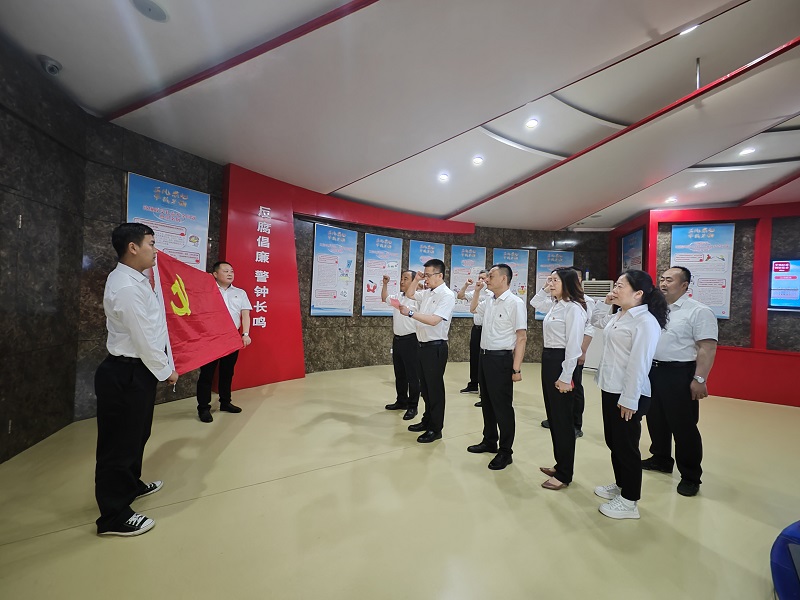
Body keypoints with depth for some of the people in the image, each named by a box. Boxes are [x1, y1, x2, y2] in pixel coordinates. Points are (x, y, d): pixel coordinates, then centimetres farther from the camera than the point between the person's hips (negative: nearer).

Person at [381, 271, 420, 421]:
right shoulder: (397, 296, 11)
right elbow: (384, 298, 28)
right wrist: (385, 284, 20)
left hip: (410, 340, -8)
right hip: (397, 339, 8)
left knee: (412, 375, 3)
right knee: (399, 373, 18)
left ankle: (412, 407, 14)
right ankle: (401, 401, 33)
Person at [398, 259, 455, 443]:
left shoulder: (447, 295, -14)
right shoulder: (427, 293, 10)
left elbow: (434, 320, -25)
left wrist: (410, 313, -25)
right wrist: (416, 280, 14)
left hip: (435, 347, -8)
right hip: (423, 345, 8)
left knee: (435, 388, 3)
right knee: (425, 386, 17)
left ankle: (436, 429, 16)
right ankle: (427, 421, 33)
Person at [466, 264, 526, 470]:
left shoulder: (515, 302, -14)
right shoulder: (489, 301, 8)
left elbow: (521, 338, -16)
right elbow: (473, 308, 30)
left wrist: (516, 368, -19)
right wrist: (478, 290, 14)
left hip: (501, 359, -8)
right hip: (484, 356, 8)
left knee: (502, 407, 4)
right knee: (487, 403, 19)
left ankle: (505, 452, 19)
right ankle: (489, 441, 36)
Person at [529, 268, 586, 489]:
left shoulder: (573, 308, -16)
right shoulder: (555, 305, 10)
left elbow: (573, 346, -19)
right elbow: (534, 303, 30)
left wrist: (566, 377, -19)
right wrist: (545, 289, 12)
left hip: (561, 362, -10)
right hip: (548, 360, 10)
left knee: (563, 420, 2)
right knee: (553, 417, 18)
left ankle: (564, 475, 17)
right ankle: (560, 465, 33)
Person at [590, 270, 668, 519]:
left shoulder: (645, 322, -17)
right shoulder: (618, 317, 9)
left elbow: (639, 364, -21)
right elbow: (594, 320, 29)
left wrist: (629, 400, -21)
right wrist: (605, 303, 13)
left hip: (628, 396, -9)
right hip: (610, 390, 9)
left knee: (626, 446, 5)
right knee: (613, 442, 20)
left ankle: (629, 501, 22)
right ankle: (620, 485, 39)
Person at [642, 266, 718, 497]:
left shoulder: (699, 311, -11)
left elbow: (707, 348, -16)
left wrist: (699, 379, -20)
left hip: (679, 375, -7)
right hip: (653, 371, 7)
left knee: (683, 426, 3)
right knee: (656, 421, 17)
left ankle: (690, 476, 18)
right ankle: (661, 460, 35)